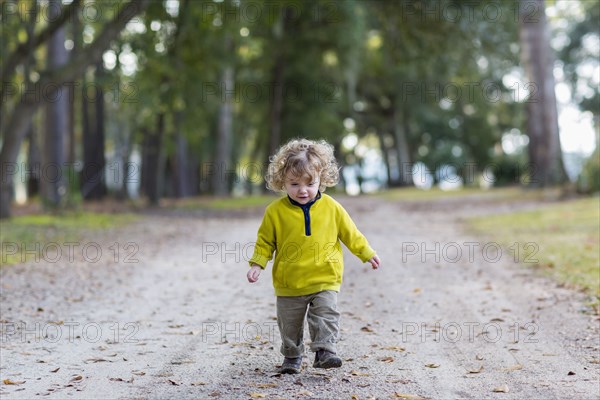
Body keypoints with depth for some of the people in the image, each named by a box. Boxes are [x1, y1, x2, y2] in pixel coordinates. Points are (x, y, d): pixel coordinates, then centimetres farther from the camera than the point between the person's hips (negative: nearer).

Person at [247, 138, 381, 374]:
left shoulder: (331, 207, -3)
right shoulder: (276, 211, -7)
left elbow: (350, 233, 8)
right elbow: (265, 241, 2)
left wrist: (366, 253, 9)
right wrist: (257, 264, -8)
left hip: (324, 280, 0)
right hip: (289, 284, 1)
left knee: (326, 315, -11)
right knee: (290, 324, 11)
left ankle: (325, 350, -3)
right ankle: (292, 356, 27)